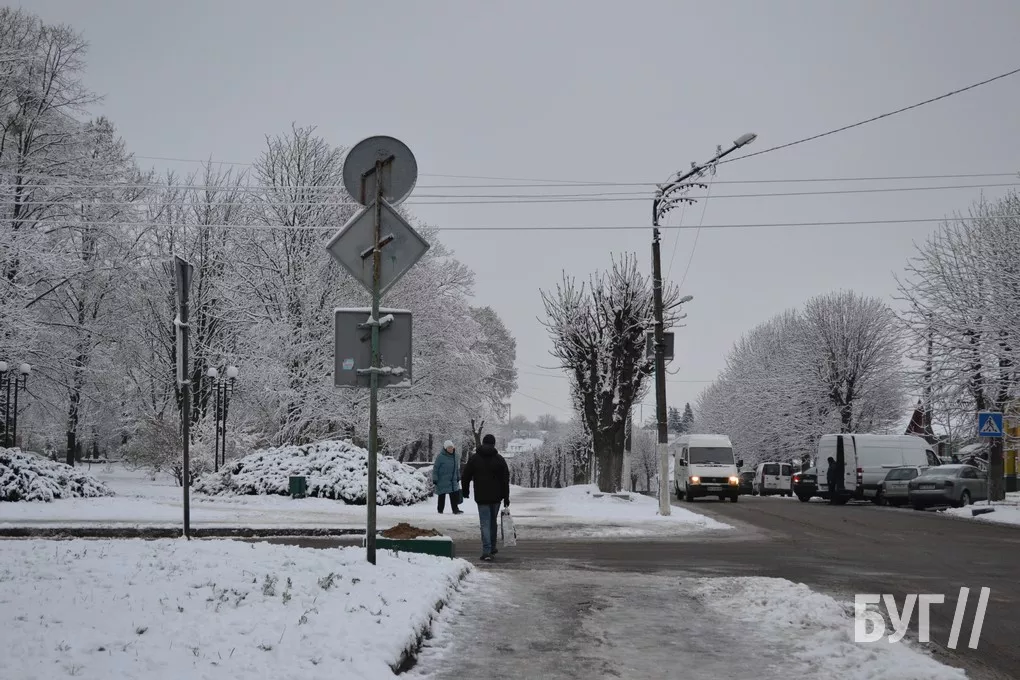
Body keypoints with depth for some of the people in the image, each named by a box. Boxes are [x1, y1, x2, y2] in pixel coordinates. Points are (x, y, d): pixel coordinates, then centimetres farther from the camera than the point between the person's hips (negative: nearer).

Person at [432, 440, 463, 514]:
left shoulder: (455, 456, 6)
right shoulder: (440, 457, -13)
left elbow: (457, 468, 18)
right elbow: (435, 469, -10)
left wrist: (458, 477, 19)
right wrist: (435, 480, -12)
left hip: (453, 480, 4)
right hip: (442, 481, -4)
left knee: (454, 495, -2)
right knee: (442, 496, 6)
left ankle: (455, 509, 2)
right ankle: (440, 510, 16)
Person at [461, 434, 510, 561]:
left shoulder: (474, 458, -1)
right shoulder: (499, 459, 1)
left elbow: (465, 477, 2)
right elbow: (506, 479, 0)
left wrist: (465, 491, 16)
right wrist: (506, 497, 4)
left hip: (481, 497, -2)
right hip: (496, 497, 2)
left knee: (485, 523, -3)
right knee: (493, 521, 18)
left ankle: (487, 552, -12)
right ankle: (492, 548, 27)